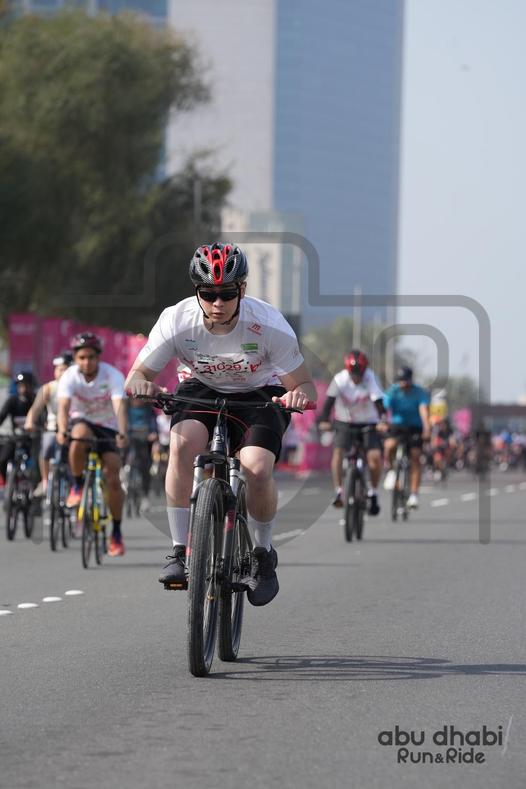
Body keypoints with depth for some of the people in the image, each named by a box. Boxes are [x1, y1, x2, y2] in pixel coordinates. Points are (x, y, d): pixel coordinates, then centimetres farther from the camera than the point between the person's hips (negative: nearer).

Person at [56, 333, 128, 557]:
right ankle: (77, 486, -17)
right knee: (79, 436, -38)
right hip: (81, 421, 0)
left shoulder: (112, 375, -22)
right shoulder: (70, 376, -19)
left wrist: (122, 434, -51)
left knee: (113, 479, -11)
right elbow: (63, 406, -33)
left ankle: (116, 533, 2)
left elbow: (119, 406, -34)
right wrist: (62, 431, -52)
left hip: (107, 427, 0)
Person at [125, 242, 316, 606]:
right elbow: (136, 376, -16)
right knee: (182, 442, -31)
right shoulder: (177, 320, -25)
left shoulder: (269, 325, -28)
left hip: (260, 395, -1)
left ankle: (264, 554, 2)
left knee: (257, 468, -27)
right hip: (203, 391, 1)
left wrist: (300, 395, -46)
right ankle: (180, 551, -20)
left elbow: (305, 385, -21)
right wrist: (141, 384, -41)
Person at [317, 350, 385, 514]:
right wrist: (323, 420, -36)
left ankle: (373, 493, 0)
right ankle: (338, 492, -21)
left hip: (368, 423, -1)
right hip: (345, 423, 1)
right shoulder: (340, 379, -18)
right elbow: (330, 400, -21)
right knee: (338, 451, -23)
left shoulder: (370, 379, -20)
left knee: (375, 456, -19)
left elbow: (378, 402, -28)